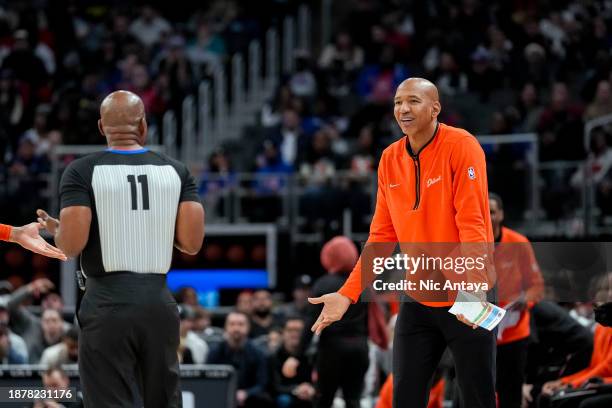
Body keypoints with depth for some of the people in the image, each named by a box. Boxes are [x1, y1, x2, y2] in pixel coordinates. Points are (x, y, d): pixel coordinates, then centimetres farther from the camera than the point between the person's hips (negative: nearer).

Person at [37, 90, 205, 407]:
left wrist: (54, 230, 9)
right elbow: (192, 244, -1)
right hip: (160, 303, 3)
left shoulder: (83, 171, -5)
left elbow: (71, 245, -13)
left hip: (107, 303, -3)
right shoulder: (176, 171, 4)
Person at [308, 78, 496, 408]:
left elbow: (472, 222, -18)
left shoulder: (461, 146, -11)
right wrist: (347, 294, 2)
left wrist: (474, 284, -31)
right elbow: (381, 237, 9)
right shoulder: (390, 159, 6)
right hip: (418, 301, 5)